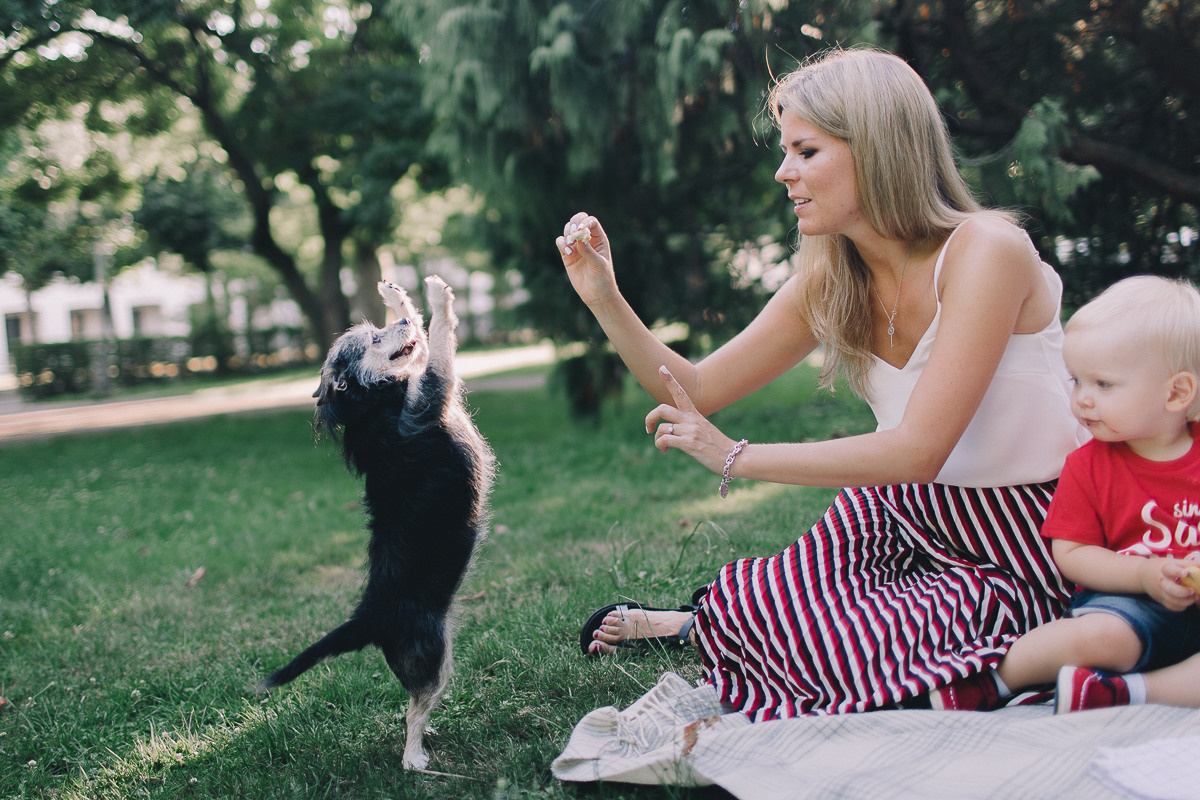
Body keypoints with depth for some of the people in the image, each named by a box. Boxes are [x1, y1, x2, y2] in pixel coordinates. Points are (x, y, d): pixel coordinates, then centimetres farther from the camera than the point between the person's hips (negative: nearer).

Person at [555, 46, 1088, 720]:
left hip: (1030, 545, -6)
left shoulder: (986, 251, -20)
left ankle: (697, 625, 4)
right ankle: (712, 623, 12)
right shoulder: (827, 284, -1)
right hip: (918, 520, 6)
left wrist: (736, 458, -21)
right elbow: (695, 390, 5)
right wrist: (606, 300, -9)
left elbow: (917, 450, -26)